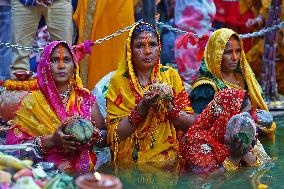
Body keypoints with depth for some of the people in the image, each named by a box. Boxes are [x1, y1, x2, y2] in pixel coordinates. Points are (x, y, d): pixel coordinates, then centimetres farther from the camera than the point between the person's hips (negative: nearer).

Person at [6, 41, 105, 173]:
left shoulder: (85, 98, 12)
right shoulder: (32, 101, 3)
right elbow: (14, 143, -5)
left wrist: (94, 137, -7)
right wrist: (51, 141, -17)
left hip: (84, 170, 2)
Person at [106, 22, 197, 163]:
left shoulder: (170, 76, 6)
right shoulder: (119, 81, 0)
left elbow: (191, 124, 3)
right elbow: (115, 134, -5)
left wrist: (168, 106, -13)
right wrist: (142, 107, -15)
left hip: (170, 157, 1)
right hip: (132, 159, -1)